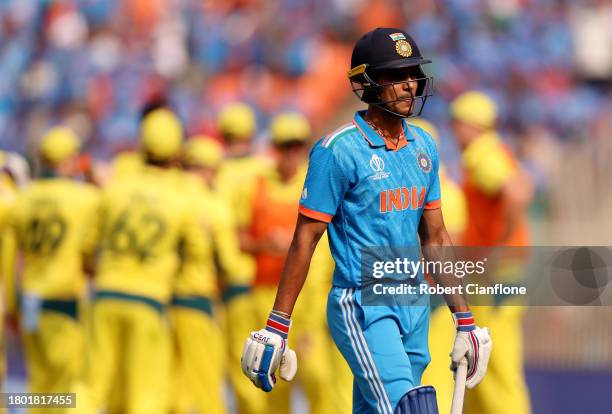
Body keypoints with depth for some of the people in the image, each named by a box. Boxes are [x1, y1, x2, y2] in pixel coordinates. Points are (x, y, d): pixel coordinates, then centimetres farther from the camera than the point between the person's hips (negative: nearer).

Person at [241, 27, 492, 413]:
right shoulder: (339, 150, -10)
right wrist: (276, 327, -9)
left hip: (414, 306, 7)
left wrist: (465, 319, 15)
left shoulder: (423, 146, 11)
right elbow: (306, 239, -8)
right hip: (361, 307, -7)